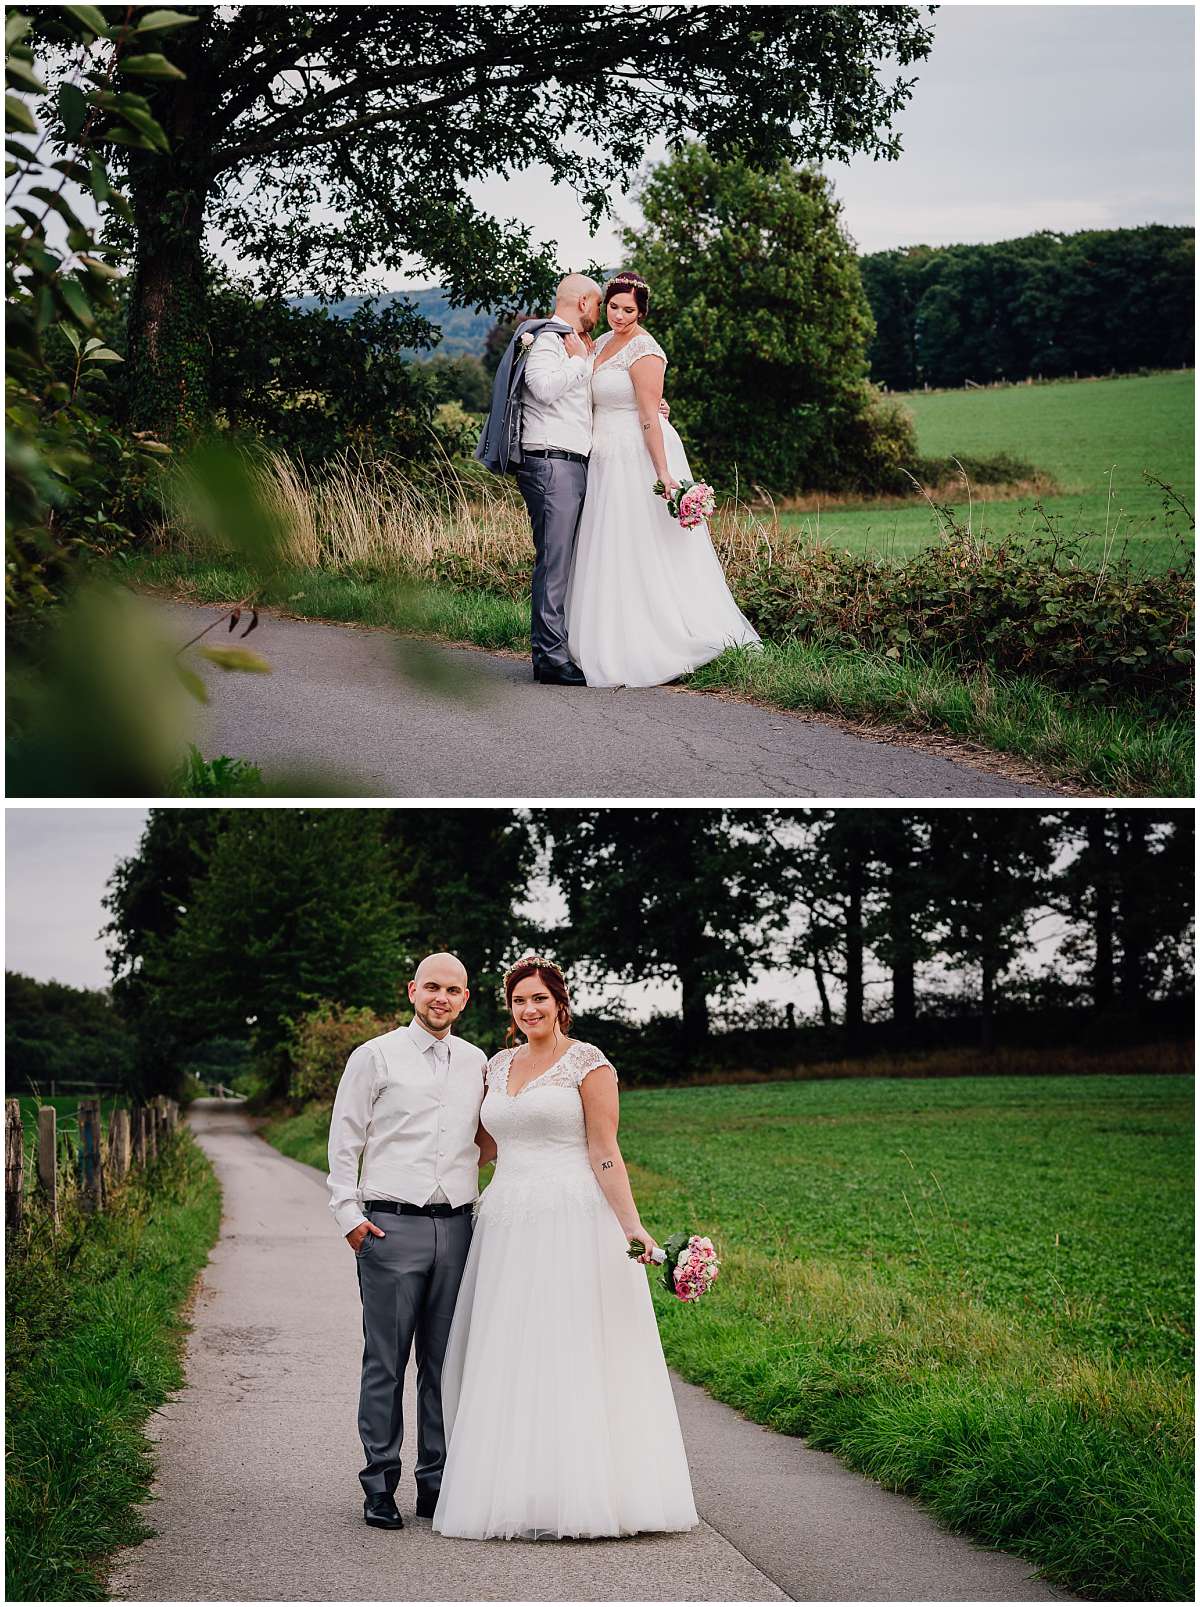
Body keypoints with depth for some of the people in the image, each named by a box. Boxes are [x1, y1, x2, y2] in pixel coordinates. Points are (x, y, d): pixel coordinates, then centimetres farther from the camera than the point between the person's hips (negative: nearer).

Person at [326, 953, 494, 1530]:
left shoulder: (476, 1062, 14)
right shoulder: (376, 1057, 1)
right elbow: (344, 1141, 2)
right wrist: (348, 1213, -4)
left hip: (456, 1226, 4)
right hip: (391, 1226, -4)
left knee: (444, 1363, 7)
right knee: (386, 1363, -3)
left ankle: (435, 1485, 14)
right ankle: (379, 1487, 5)